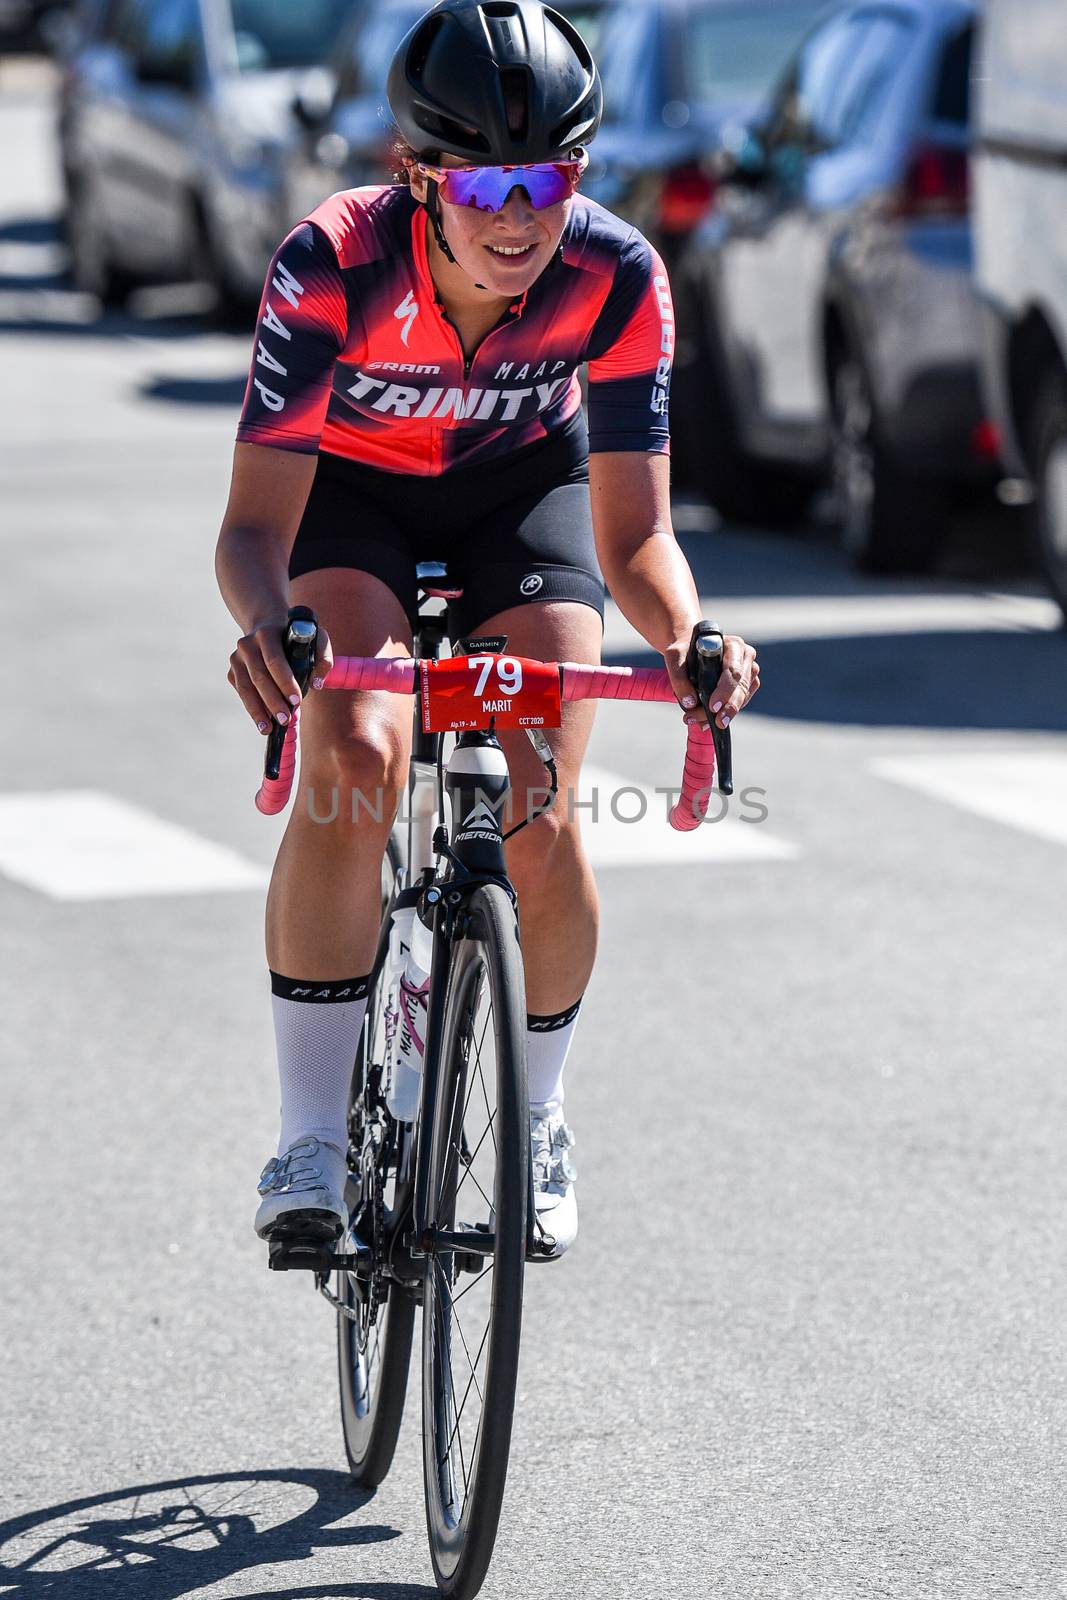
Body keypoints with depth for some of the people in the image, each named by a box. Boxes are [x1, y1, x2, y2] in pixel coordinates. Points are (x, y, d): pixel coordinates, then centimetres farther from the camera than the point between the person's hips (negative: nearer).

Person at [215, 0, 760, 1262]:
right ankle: (312, 1138, -17)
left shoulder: (615, 279, -29)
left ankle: (536, 1120, 14)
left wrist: (687, 637, -48)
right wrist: (268, 622, -58)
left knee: (538, 825, -14)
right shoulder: (331, 266, -34)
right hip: (350, 494, -1)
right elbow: (252, 526, -35)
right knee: (356, 761, -28)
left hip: (523, 491, 1)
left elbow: (636, 537, -26)